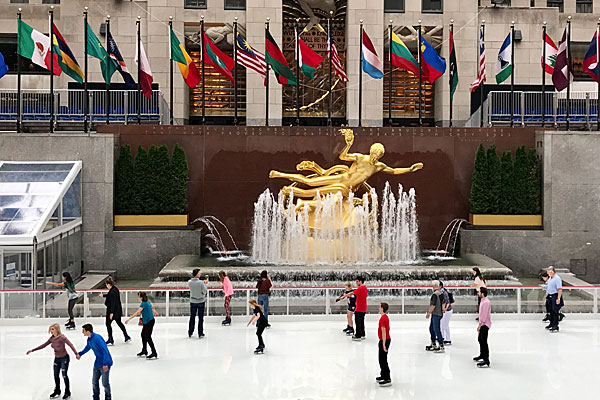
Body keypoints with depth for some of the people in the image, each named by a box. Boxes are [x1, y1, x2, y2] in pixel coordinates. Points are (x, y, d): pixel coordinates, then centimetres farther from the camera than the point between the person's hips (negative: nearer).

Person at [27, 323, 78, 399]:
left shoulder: (62, 337, -22)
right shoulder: (52, 338, -1)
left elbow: (70, 345, -28)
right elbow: (44, 345, 6)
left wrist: (76, 354, -39)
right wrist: (32, 350, 5)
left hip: (64, 358, -7)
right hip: (57, 359, 7)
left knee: (64, 375, -2)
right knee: (56, 376, 11)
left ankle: (67, 393, 13)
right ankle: (57, 391, 29)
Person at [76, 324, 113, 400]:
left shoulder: (97, 338, -26)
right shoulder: (89, 339, 2)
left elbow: (105, 351, -29)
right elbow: (88, 347, 27)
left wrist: (105, 363, -32)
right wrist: (80, 354, 28)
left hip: (105, 364, -9)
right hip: (97, 363, 9)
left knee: (105, 383, 1)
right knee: (94, 381, 17)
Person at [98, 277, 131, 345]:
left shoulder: (112, 292, -24)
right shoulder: (115, 289, 5)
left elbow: (113, 303, -26)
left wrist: (111, 313, -26)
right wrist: (103, 295, 39)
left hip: (113, 311, -10)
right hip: (118, 310, 10)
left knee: (108, 324, 4)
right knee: (119, 323, 22)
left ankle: (110, 340, 8)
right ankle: (127, 337, 27)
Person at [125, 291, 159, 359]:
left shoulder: (143, 304, -21)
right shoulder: (147, 302, 7)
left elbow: (137, 313, -26)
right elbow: (152, 307, 25)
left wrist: (129, 319, -25)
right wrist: (155, 312, 42)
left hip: (149, 322, -10)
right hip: (147, 322, 10)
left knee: (148, 337, -10)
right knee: (143, 335, 18)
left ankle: (154, 354, -8)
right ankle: (144, 351, 31)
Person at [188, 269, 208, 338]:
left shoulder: (189, 282, -7)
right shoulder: (201, 283, -20)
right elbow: (205, 292, -13)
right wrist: (205, 283, -2)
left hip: (192, 302, 4)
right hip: (201, 302, -3)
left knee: (192, 318, 15)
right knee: (201, 318, 6)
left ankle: (190, 333, 22)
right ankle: (200, 334, 10)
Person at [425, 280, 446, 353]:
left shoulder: (435, 294, -21)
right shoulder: (441, 293, 6)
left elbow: (433, 305, -22)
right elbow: (443, 302, 17)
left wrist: (429, 313, -14)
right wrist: (442, 309, 30)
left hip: (436, 314, -10)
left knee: (437, 330, -5)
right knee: (431, 328, 18)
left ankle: (441, 346, -2)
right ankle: (433, 345, 27)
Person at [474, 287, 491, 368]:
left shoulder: (486, 302, -20)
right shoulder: (483, 301, 13)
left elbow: (484, 315, -22)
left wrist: (480, 325, -18)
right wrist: (480, 324, 18)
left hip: (485, 324, -11)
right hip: (482, 324, 11)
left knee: (484, 341, -14)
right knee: (480, 339, 23)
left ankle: (486, 360, -16)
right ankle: (482, 355, 41)